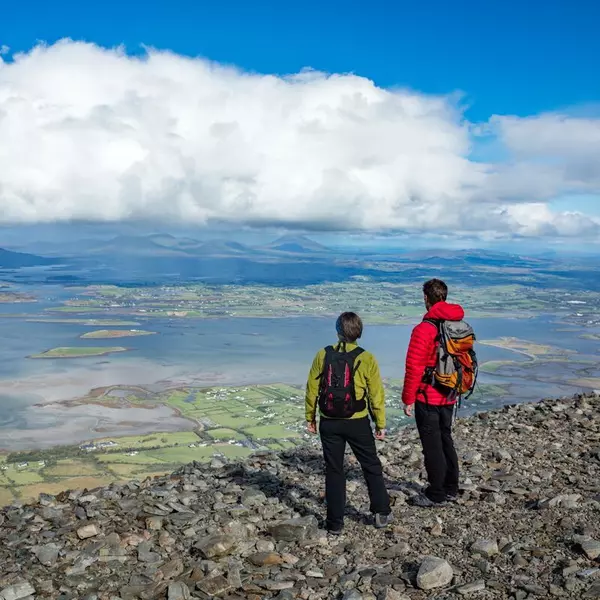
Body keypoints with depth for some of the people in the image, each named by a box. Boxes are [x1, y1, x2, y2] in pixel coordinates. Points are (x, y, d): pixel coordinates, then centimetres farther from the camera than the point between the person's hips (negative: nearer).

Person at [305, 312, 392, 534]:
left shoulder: (323, 355, -5)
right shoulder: (366, 359, -9)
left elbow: (312, 389, 0)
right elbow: (376, 394, -5)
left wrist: (310, 417, 13)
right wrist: (380, 424, 5)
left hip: (329, 423, 1)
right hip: (357, 422, -1)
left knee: (334, 471, 11)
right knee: (372, 467, 16)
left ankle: (335, 522, 16)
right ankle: (382, 513, 24)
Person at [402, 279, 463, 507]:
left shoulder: (424, 329, -18)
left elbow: (414, 368, -18)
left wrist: (408, 399, -10)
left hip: (427, 397, -7)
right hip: (449, 396, 7)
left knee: (432, 445, 3)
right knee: (446, 440, 19)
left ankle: (436, 495, 12)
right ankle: (451, 489, 29)